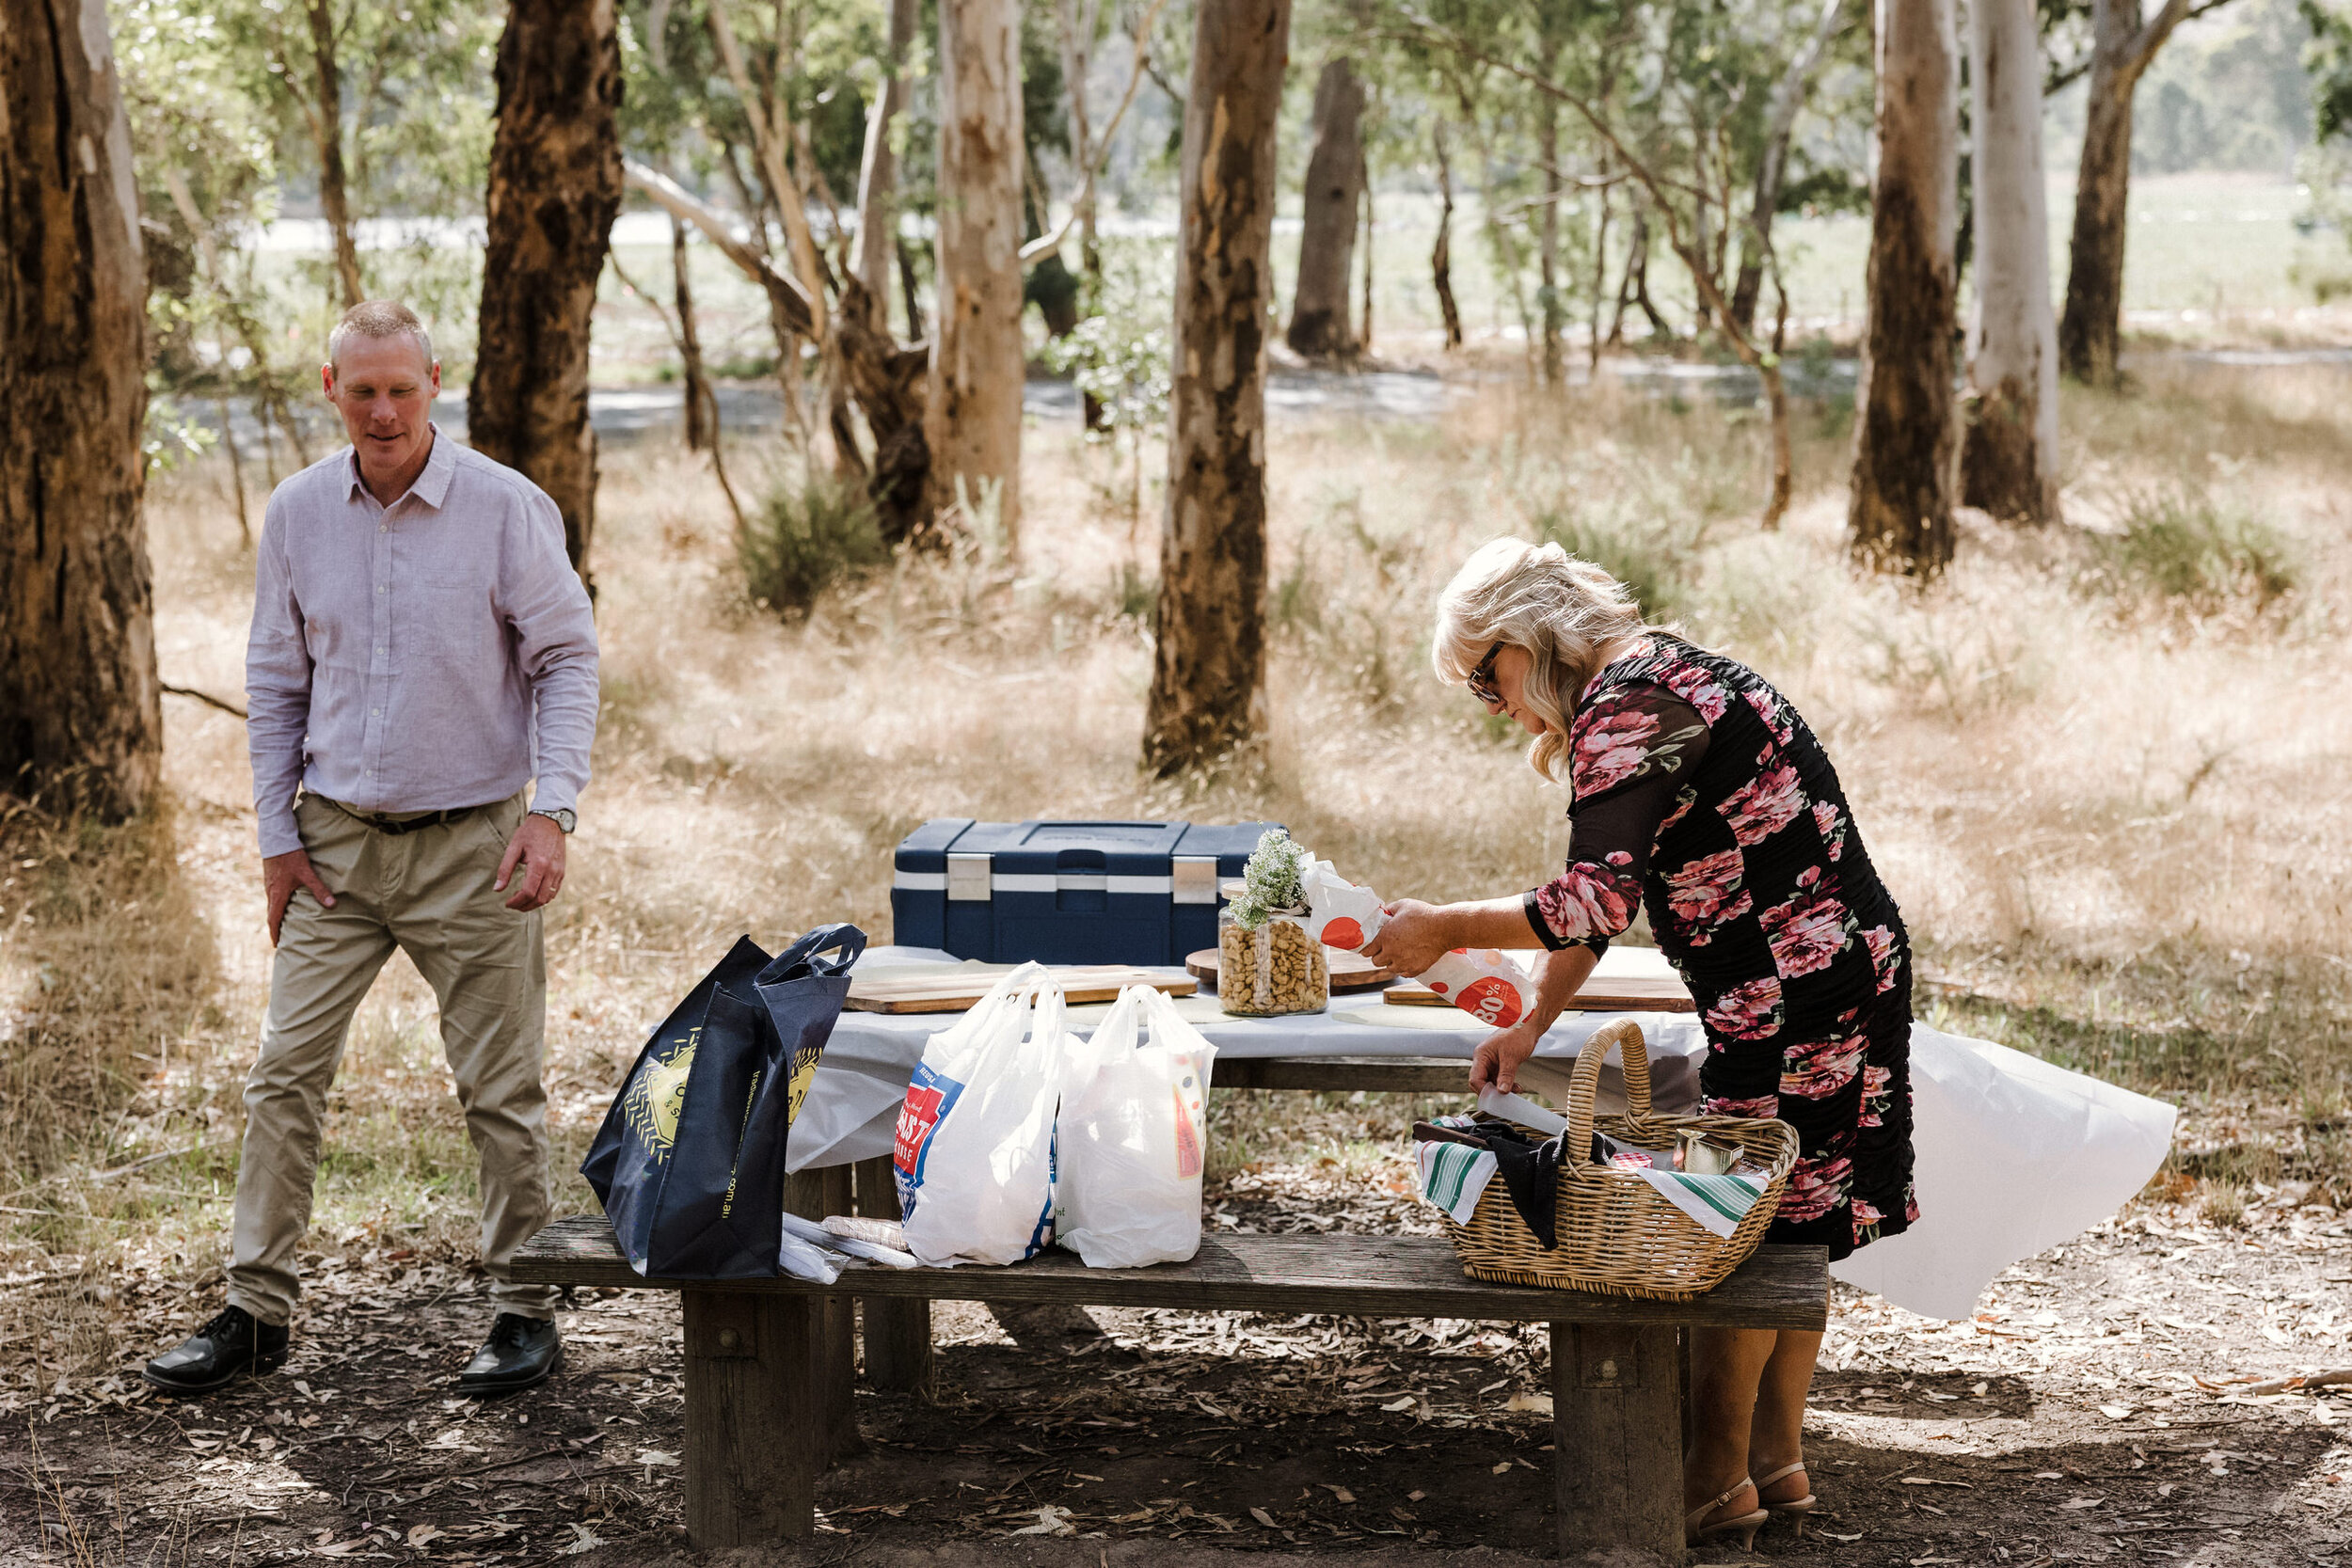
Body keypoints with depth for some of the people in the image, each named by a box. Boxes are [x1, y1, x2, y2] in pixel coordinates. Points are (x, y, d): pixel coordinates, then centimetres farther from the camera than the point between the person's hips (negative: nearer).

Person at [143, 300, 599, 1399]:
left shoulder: (506, 507, -8)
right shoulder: (297, 514, 2)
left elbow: (567, 660, -4)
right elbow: (276, 682, 11)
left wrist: (552, 810, -15)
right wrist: (276, 836, 6)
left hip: (470, 845, -3)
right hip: (337, 843, 3)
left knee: (500, 1092, 3)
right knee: (284, 1074, 2)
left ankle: (526, 1311, 15)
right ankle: (256, 1309, 11)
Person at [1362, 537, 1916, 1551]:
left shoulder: (1625, 707, -17)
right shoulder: (1660, 673, 16)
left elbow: (1594, 902, -25)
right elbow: (1605, 892, 19)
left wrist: (1445, 930, -14)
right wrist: (1532, 1022, 15)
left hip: (1796, 991, -10)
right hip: (1842, 972, 10)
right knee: (1788, 1222, 15)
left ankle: (1716, 1483, 6)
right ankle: (1778, 1460, 23)